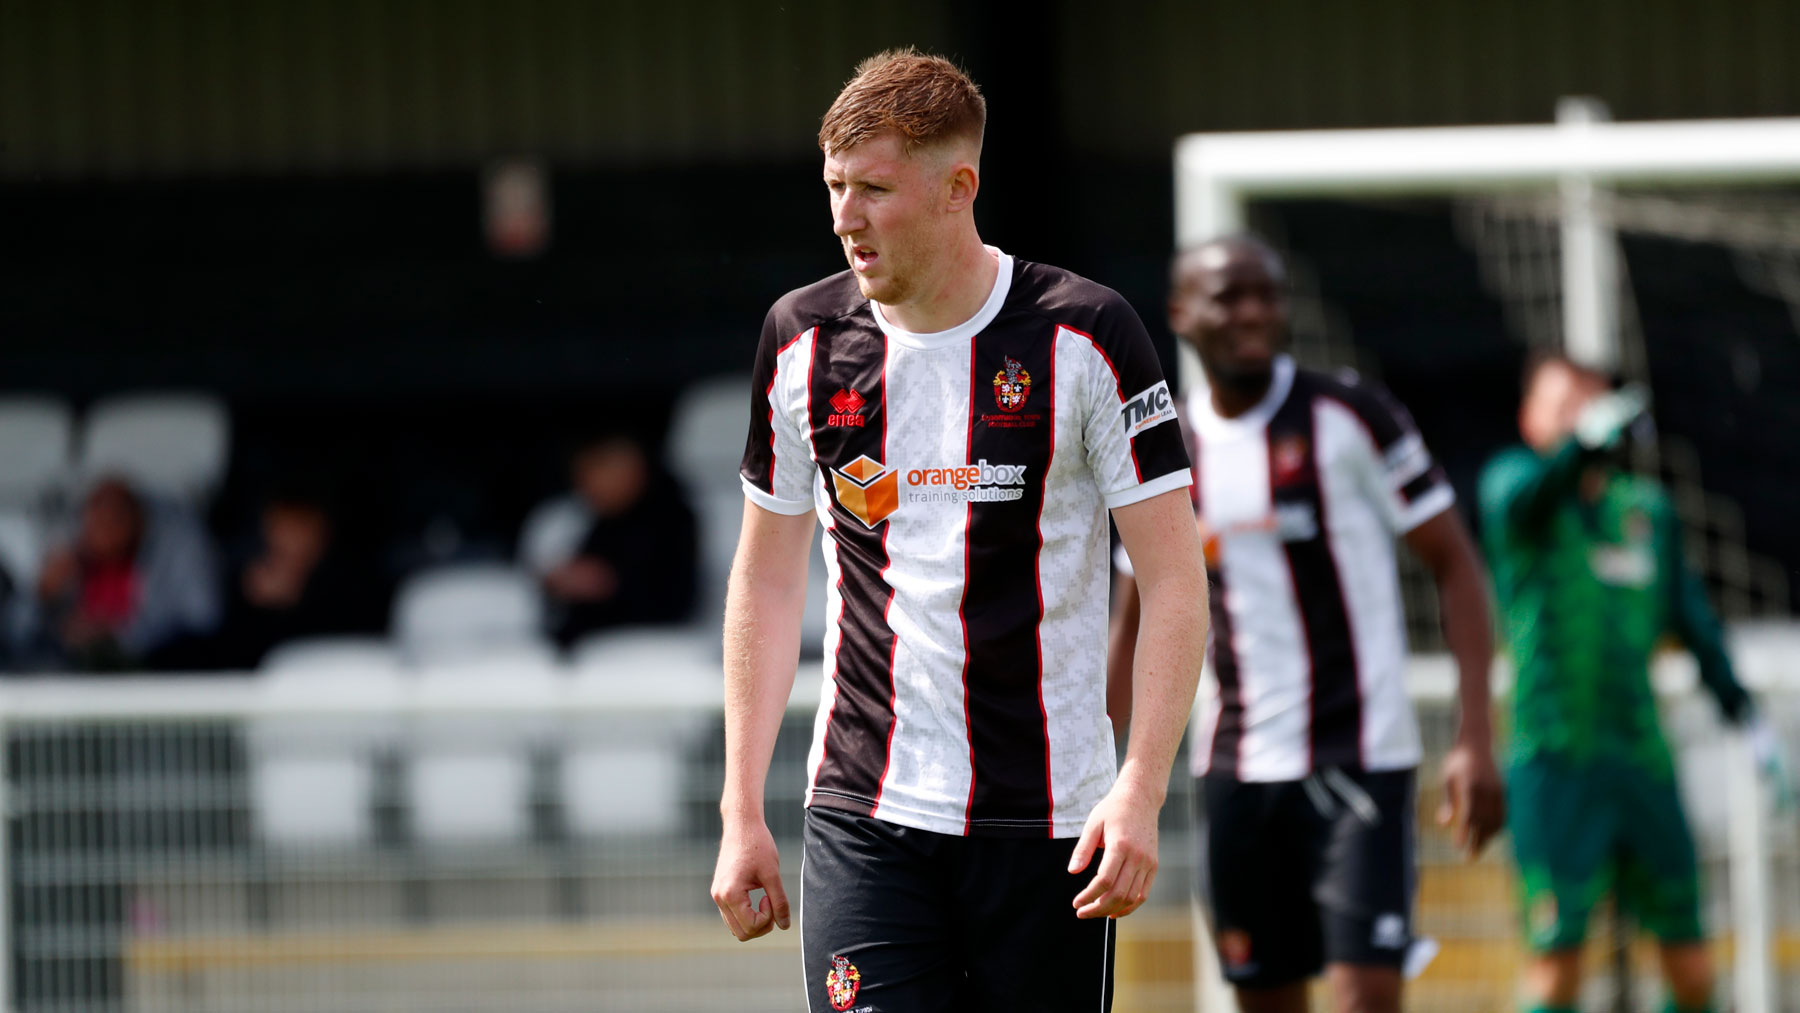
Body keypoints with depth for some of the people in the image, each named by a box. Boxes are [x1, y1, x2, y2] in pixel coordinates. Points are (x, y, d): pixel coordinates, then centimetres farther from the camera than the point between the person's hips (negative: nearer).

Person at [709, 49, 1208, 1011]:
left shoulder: (1083, 336, -6)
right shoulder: (802, 338, 4)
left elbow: (1174, 580, -6)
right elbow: (767, 580, 14)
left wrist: (1140, 790, -16)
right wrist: (742, 809, 9)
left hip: (1047, 822, -2)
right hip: (864, 815, 2)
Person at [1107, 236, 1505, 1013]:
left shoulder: (1349, 417, -5)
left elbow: (1455, 564, -3)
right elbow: (1135, 622, 17)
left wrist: (1474, 738, -12)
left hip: (1359, 758, -4)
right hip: (1235, 767, 5)